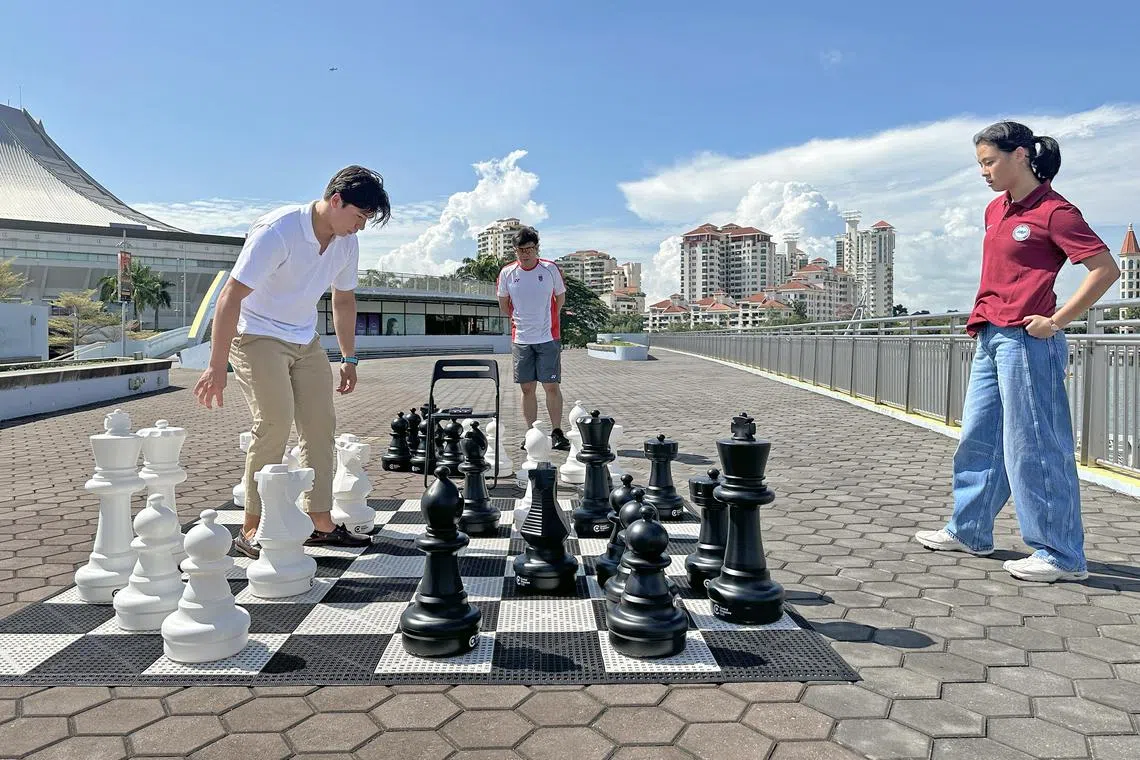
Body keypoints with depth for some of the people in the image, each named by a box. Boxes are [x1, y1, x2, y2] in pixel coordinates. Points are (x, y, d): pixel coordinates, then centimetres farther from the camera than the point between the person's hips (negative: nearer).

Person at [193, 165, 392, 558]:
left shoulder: (346, 243, -2)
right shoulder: (277, 231, -24)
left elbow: (343, 299, 13)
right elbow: (231, 296, -27)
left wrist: (349, 358, 14)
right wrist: (217, 366, -29)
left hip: (306, 341, 7)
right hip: (257, 336, -7)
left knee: (321, 425, 1)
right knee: (275, 421, -20)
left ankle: (320, 522, 9)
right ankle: (251, 529, -8)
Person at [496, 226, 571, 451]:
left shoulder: (551, 269, -2)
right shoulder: (507, 272, 1)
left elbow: (560, 298, 12)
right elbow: (503, 304, 16)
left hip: (548, 338, -2)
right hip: (520, 339, 2)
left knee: (552, 386, -3)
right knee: (527, 388, 5)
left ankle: (557, 433, 5)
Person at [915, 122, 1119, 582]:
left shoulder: (1053, 211, -9)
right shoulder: (995, 210, 15)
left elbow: (1106, 269, -12)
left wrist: (1057, 320, -14)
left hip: (1026, 339, -9)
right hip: (990, 338, 9)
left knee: (1033, 445, -5)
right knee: (978, 437, 13)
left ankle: (1062, 556, 6)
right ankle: (969, 531, 25)